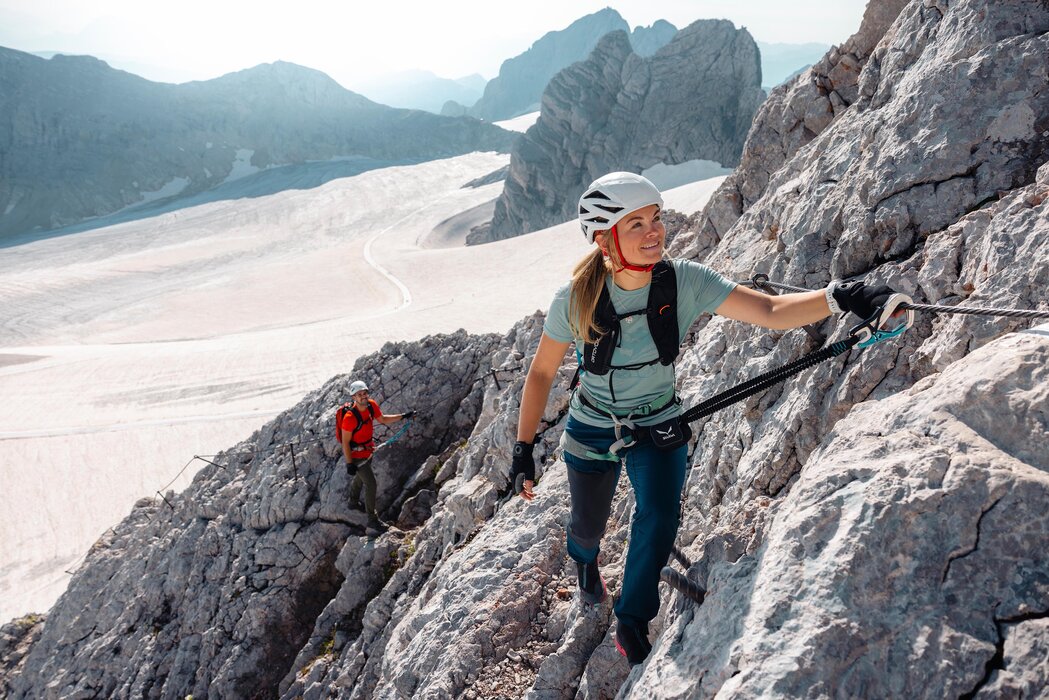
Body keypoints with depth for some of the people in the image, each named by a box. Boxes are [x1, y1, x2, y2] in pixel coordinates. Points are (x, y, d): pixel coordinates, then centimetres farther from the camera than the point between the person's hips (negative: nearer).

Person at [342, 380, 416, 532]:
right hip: (356, 454, -8)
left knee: (361, 477, 29)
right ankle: (372, 519, 5)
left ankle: (353, 502, 56)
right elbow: (345, 442, -25)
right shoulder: (350, 417, -33)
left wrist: (403, 416, 3)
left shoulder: (372, 405, -12)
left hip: (368, 450, 8)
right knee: (370, 483, -8)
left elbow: (383, 420, 8)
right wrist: (349, 464, -23)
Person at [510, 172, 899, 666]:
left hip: (659, 426, 0)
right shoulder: (576, 299, -24)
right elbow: (541, 373, -12)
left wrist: (837, 298, -49)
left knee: (659, 518, -21)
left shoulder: (684, 283, -23)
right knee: (588, 525, 17)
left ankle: (631, 625, 5)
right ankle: (585, 558, 58)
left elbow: (771, 312, -31)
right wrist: (523, 449, -10)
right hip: (592, 429, 0)